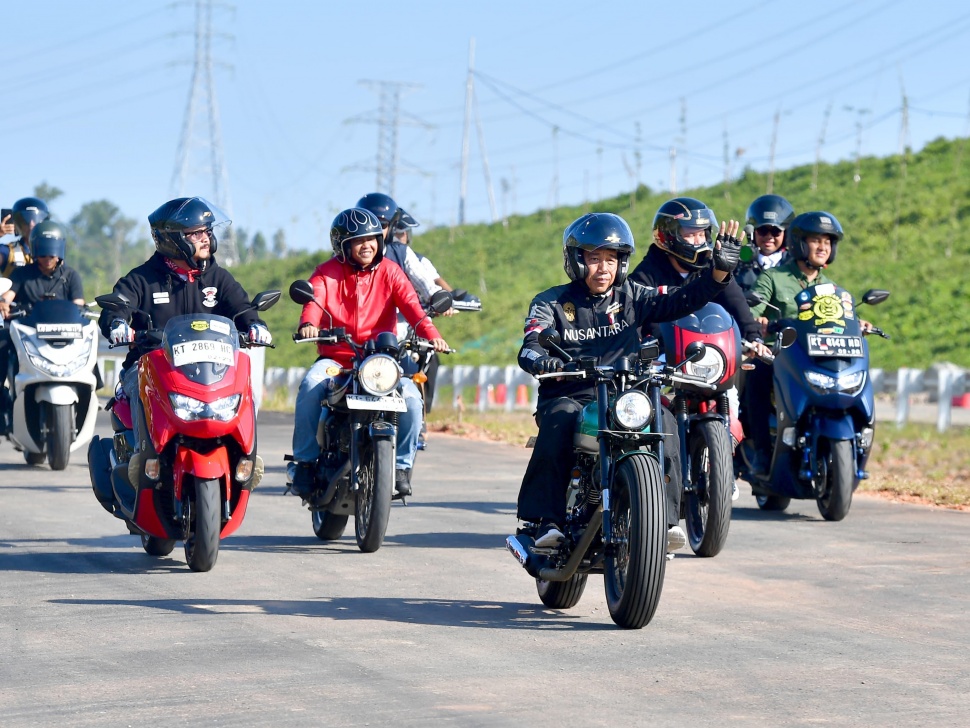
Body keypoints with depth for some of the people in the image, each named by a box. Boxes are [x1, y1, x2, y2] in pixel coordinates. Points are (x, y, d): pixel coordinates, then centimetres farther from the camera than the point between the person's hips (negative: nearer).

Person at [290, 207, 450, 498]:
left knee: (410, 395, -25)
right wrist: (308, 324, -40)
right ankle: (304, 460, -17)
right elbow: (314, 301, -15)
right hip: (334, 358, -1)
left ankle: (401, 465, -6)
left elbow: (410, 304, -8)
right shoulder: (326, 273, 4)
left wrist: (429, 332, -28)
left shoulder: (389, 272, 7)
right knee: (311, 386, -32)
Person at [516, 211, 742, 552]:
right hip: (568, 397, -2)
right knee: (558, 422, -36)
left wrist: (719, 271, -11)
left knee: (663, 421, -27)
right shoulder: (551, 303, 8)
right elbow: (531, 345, -8)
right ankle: (548, 520, -35)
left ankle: (666, 519, -23)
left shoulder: (632, 297, 15)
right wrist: (541, 360, -33)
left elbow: (680, 301, 4)